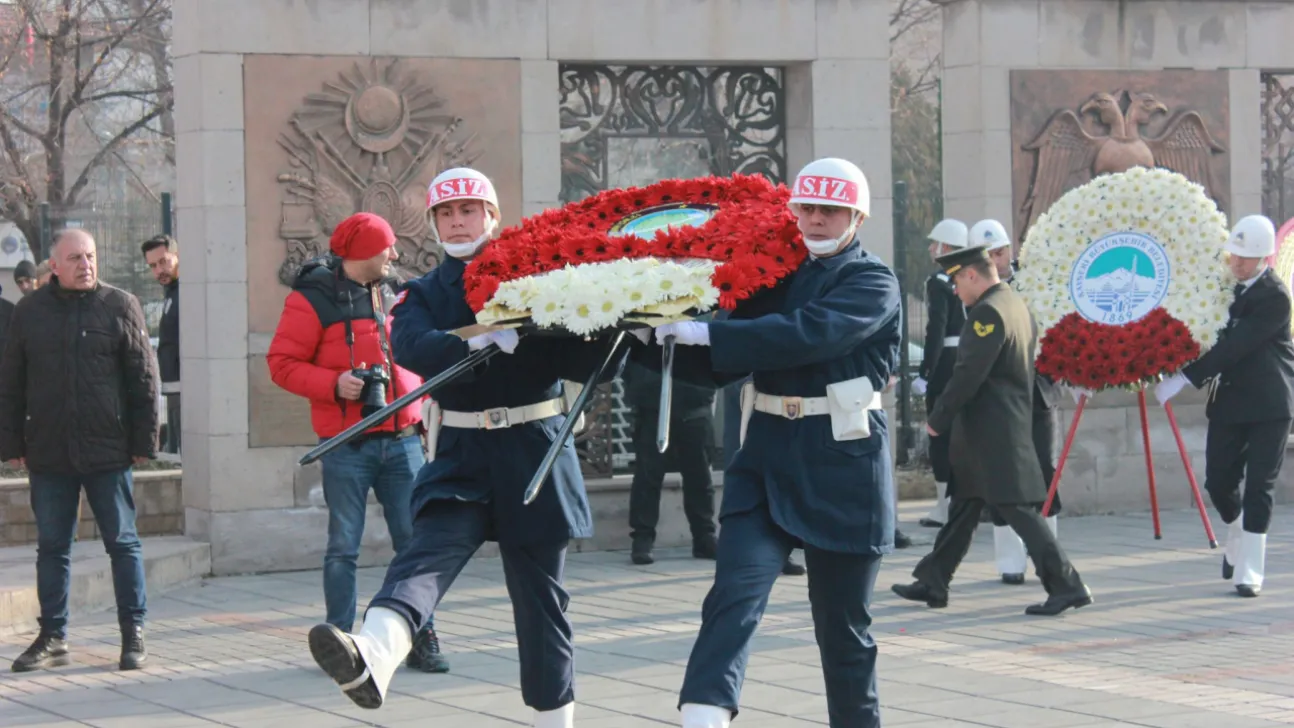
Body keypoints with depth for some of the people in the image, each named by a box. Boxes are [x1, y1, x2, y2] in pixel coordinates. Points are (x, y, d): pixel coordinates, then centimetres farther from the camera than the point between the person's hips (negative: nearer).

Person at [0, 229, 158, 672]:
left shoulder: (120, 307, 0)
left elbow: (144, 380, 0)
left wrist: (143, 442, -4)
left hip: (107, 452, -2)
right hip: (48, 455, 3)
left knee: (122, 543, 3)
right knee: (52, 548, 9)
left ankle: (134, 634, 10)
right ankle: (53, 638, 17)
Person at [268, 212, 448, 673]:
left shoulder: (391, 295, 16)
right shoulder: (313, 299, -3)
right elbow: (282, 364, -6)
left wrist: (421, 408, 12)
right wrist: (334, 384, -19)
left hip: (401, 440, 5)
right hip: (346, 445, -5)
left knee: (416, 540, 2)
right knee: (343, 547, 1)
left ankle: (422, 637, 9)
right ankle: (341, 640, 9)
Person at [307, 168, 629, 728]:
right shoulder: (424, 294, 11)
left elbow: (593, 365, -1)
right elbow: (411, 347, -14)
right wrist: (478, 341, -31)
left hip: (533, 454, 0)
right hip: (461, 456, 1)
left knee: (539, 594, 5)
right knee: (429, 553, -24)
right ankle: (372, 658, -48)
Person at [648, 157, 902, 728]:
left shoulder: (873, 283, -5)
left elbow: (808, 333, -24)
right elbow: (720, 363, 14)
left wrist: (707, 333, -26)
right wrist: (663, 337, -2)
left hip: (840, 466, -4)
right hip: (767, 457, 4)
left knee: (841, 619, 7)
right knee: (735, 589, -16)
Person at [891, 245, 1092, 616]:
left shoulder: (988, 311, -17)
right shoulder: (1018, 305, 14)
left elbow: (968, 374, -20)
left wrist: (938, 419, -11)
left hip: (991, 434, -10)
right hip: (1013, 427, 10)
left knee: (1018, 509, -8)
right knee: (963, 506, 15)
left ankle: (1067, 585, -9)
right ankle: (932, 582, 23)